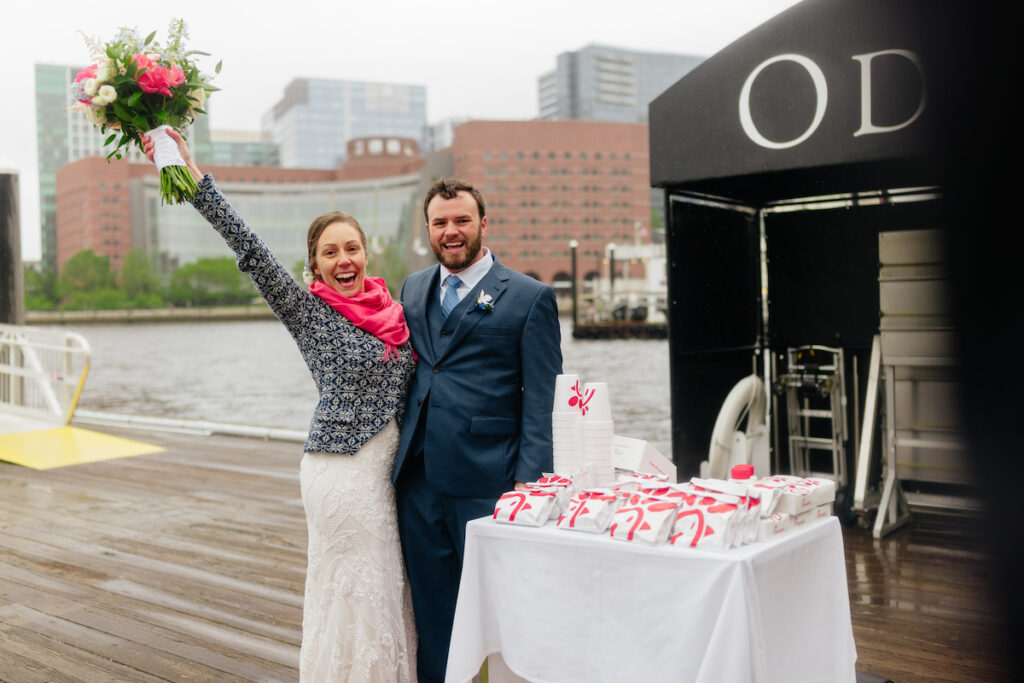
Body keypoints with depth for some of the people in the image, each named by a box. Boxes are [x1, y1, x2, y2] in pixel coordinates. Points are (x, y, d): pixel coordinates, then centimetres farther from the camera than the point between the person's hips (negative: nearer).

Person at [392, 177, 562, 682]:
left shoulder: (530, 297, -2)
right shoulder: (413, 289, 14)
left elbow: (543, 401, -5)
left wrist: (528, 480, -12)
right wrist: (401, 459, 11)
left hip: (485, 486, -5)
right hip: (419, 482, 5)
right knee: (432, 613, 15)